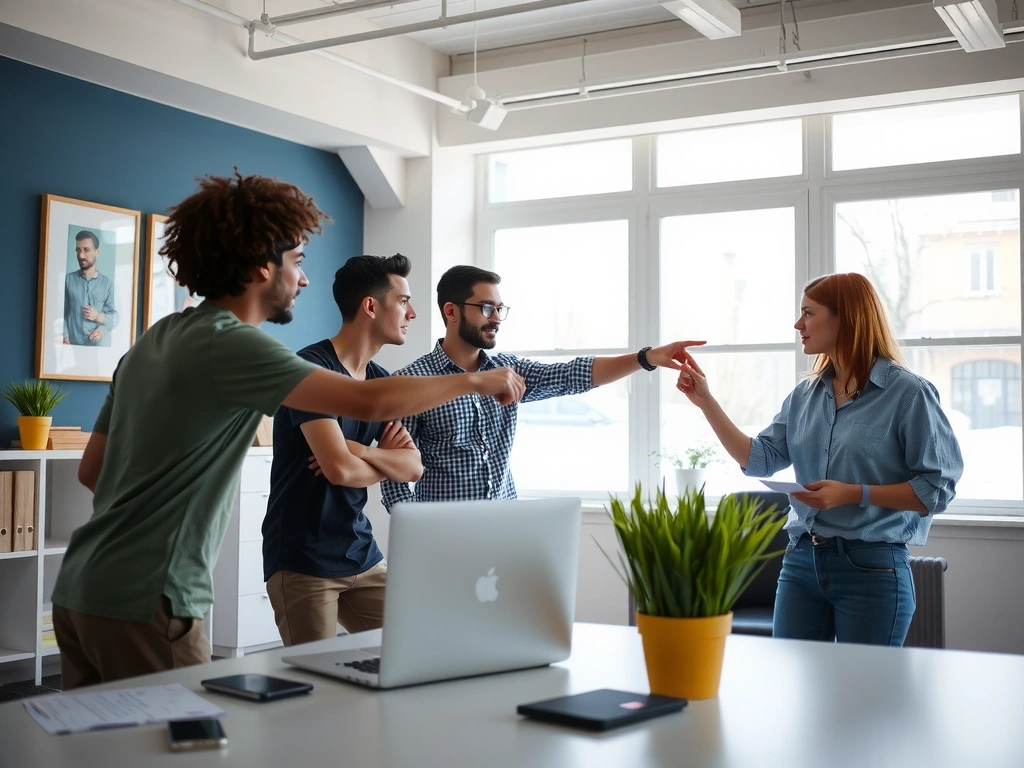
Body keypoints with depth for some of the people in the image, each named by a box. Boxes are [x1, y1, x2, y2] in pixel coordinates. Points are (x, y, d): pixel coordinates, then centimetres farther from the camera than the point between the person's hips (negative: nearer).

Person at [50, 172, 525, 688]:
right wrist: (475, 381, -8)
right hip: (141, 604, -9)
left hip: (81, 589, 9)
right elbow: (370, 402, -21)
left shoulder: (154, 342, 13)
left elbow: (91, 470, 18)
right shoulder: (231, 345, -15)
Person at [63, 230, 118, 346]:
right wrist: (65, 337, -11)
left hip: (100, 345, 0)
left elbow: (116, 317, 4)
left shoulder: (108, 283, 5)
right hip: (73, 344, 0)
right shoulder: (68, 280, 6)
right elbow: (61, 313, 2)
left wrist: (99, 317, -14)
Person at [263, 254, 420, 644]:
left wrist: (363, 452, -14)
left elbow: (414, 467, 4)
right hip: (303, 562, -7)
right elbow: (340, 469, -23)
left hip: (362, 555, 8)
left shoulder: (380, 380, 11)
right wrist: (387, 462, -3)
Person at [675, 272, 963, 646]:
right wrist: (706, 401, 5)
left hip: (873, 569, -5)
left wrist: (854, 494, -19)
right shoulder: (805, 395, 10)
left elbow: (937, 489, -11)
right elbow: (759, 460, 10)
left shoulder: (908, 392, -9)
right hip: (801, 561, 6)